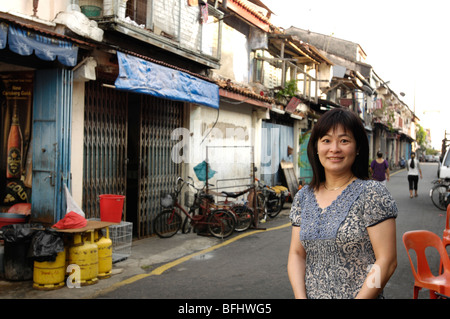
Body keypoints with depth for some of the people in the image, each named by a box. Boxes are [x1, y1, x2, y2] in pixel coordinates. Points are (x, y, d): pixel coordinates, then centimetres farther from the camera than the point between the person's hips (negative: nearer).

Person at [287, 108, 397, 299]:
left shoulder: (372, 194, -11)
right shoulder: (303, 197, 3)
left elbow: (387, 262, -14)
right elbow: (297, 254, 3)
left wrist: (361, 297, -18)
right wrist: (300, 296, -10)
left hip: (362, 296, -4)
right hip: (311, 295, 4)